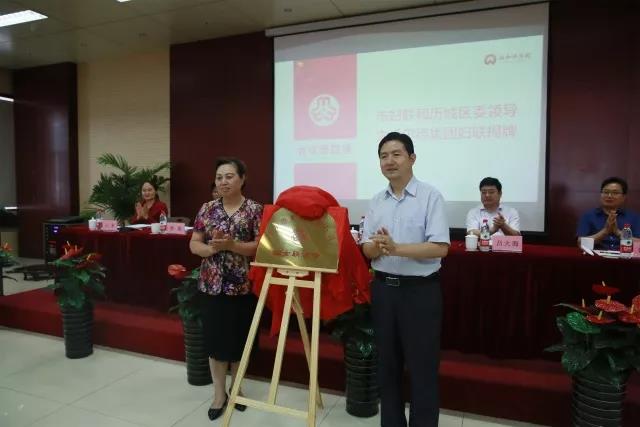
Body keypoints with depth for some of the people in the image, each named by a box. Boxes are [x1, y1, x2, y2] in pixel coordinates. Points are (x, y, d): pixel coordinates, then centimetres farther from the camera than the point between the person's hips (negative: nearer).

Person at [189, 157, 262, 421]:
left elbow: (261, 246, -10)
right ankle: (219, 394, 26)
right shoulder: (207, 209, 5)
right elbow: (194, 244, 5)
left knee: (240, 340, 11)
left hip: (243, 286, -2)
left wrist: (232, 245, -22)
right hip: (212, 285, 2)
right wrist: (212, 247, -16)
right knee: (215, 340, 8)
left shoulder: (254, 210, -5)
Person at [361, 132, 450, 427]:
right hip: (383, 288, 5)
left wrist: (396, 248, -24)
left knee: (422, 368, 6)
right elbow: (366, 249, 6)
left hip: (420, 290, -5)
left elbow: (440, 248, -16)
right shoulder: (376, 201, 8)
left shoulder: (430, 196, -8)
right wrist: (378, 246, -16)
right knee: (387, 364, 16)